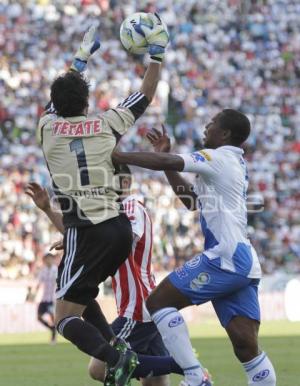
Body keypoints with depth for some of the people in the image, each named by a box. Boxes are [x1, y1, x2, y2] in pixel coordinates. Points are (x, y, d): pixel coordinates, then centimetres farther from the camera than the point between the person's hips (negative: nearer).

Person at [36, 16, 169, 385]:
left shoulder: (48, 128, 1)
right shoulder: (106, 124, 4)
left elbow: (59, 96, 25)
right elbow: (146, 94, 20)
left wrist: (81, 58, 35)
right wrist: (157, 51, 26)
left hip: (86, 231, -5)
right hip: (119, 228, 5)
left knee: (65, 319, -6)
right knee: (80, 296, 27)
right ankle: (118, 351, 15)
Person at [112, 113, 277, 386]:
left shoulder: (218, 158, -3)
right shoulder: (236, 164, 24)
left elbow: (164, 163, -15)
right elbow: (193, 202, 30)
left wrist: (115, 155, -7)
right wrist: (165, 154, 28)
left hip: (225, 258, -9)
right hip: (245, 264, 9)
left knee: (158, 301, -2)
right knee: (247, 346, 1)